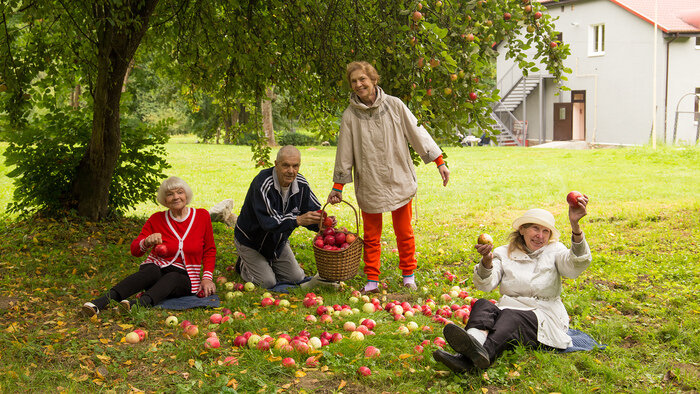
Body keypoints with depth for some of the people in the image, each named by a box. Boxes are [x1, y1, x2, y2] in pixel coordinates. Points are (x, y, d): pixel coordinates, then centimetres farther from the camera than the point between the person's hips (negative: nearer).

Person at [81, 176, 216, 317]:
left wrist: (207, 277, -2)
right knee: (151, 271, -37)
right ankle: (102, 301, -56)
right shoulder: (156, 219, 2)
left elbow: (209, 251, 12)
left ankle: (139, 304, -65)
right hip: (159, 269, 0)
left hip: (184, 278, 0)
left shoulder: (202, 216, 2)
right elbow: (135, 250, -4)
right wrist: (147, 243, -27)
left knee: (171, 278, -37)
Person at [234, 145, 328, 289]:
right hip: (251, 242, -6)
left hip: (278, 242, 6)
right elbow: (267, 221, -40)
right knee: (267, 282, -12)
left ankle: (266, 264, 29)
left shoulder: (301, 184, -12)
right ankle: (244, 265, 18)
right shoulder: (263, 183, -33)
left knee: (297, 278, 5)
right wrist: (298, 220, -52)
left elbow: (314, 211, -12)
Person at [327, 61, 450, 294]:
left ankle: (408, 275, 26)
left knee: (404, 233, 9)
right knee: (371, 236, 6)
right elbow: (344, 153, 3)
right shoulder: (350, 115, -3)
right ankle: (372, 281, 17)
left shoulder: (394, 105, -3)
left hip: (399, 181, 0)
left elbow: (417, 133, 2)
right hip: (368, 185, 0)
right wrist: (337, 187, 4)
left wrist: (440, 162, 1)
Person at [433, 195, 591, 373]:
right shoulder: (504, 253, 12)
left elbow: (576, 265, -15)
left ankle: (468, 358, -64)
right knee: (482, 305, -29)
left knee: (510, 316, -34)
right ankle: (475, 341, -65)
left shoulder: (554, 251, 9)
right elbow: (485, 285, -4)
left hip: (544, 317, -2)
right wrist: (487, 260, -27)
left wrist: (575, 226, -31)